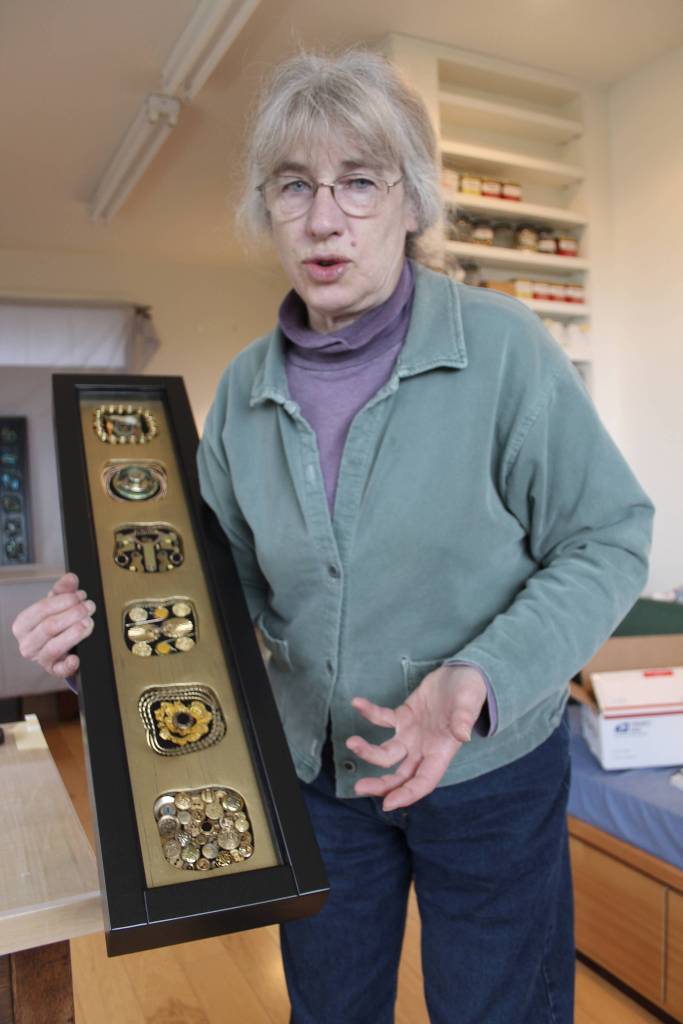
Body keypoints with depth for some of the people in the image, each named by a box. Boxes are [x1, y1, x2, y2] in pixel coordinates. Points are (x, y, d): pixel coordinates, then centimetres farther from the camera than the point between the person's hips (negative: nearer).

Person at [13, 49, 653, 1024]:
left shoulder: (500, 346, -18)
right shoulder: (247, 386, -3)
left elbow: (607, 541, -14)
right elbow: (229, 570, 4)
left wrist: (482, 680, -28)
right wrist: (114, 616, -15)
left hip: (488, 769, -3)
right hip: (313, 765, 4)